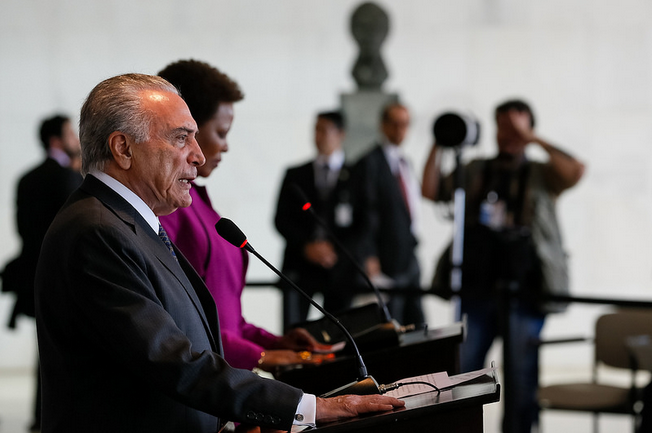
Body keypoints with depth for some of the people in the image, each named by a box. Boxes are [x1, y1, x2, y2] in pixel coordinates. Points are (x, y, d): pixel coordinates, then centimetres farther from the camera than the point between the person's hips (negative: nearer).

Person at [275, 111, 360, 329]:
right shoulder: (294, 175, 13)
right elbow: (281, 219, 7)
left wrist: (336, 250, -10)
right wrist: (306, 246, -9)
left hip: (340, 267, -1)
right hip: (300, 266, 1)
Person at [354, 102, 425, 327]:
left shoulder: (404, 162, 17)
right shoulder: (370, 163, -9)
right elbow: (365, 213, -13)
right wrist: (369, 258, -18)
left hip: (409, 257, 8)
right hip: (387, 261, -8)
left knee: (416, 324, 8)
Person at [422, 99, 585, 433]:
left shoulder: (541, 175, 6)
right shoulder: (475, 171, 16)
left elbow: (575, 170, -15)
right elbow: (431, 191, 8)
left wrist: (534, 139, -14)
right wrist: (439, 147, 0)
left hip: (525, 292, -2)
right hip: (477, 289, 3)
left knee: (522, 374, 2)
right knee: (463, 370, 4)